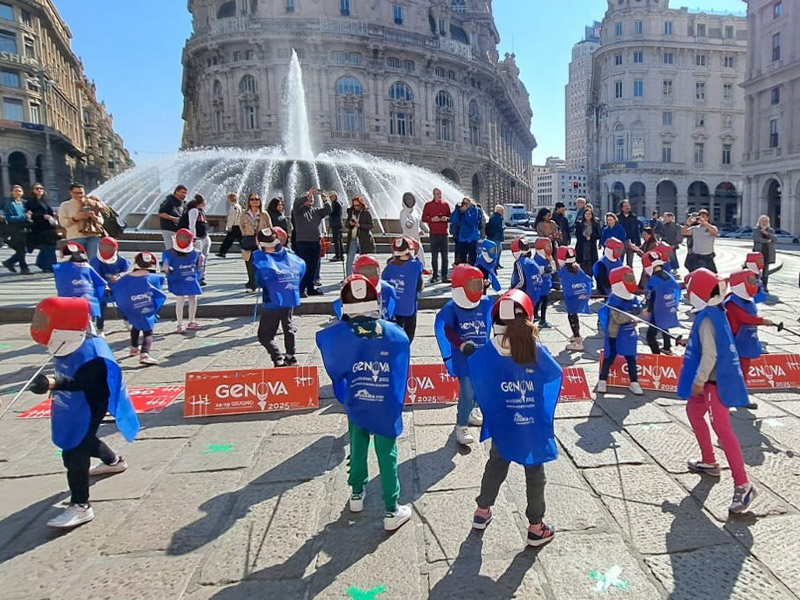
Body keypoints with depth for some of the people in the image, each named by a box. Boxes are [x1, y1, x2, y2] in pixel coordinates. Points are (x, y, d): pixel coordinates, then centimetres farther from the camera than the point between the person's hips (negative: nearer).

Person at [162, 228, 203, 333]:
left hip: (192, 281, 4)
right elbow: (166, 267, -5)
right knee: (180, 301, -5)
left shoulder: (195, 253, 4)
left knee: (193, 300, 11)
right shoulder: (170, 253, -6)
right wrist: (167, 269, -27)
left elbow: (198, 269, 11)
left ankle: (192, 322, 29)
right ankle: (180, 325, 6)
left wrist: (200, 262, -8)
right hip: (178, 281, -4)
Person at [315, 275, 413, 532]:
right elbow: (401, 375, -3)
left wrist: (346, 398, 10)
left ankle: (357, 494, 41)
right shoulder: (396, 334, -12)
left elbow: (335, 372, -5)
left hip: (355, 405, 1)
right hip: (386, 407, -1)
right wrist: (395, 405, 9)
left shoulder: (335, 335, -15)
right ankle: (392, 510, 16)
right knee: (387, 456, 11)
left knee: (358, 448, 24)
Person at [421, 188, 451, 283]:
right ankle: (435, 276, 8)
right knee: (434, 256, 0)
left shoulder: (445, 204, 10)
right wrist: (432, 219, -14)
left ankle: (444, 277, 4)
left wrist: (446, 218, -7)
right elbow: (423, 218, 2)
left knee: (445, 256, 1)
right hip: (434, 234, -2)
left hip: (444, 233, 2)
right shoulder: (428, 205, 3)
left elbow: (450, 217, 14)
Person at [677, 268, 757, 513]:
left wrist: (699, 380, -20)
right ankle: (709, 462, 34)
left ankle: (742, 485, -5)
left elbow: (710, 354, -25)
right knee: (693, 411, 23)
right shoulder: (715, 312, 7)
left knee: (722, 429, -9)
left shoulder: (706, 319, -21)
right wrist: (687, 341, 24)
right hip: (714, 378, 11)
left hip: (715, 381, -11)